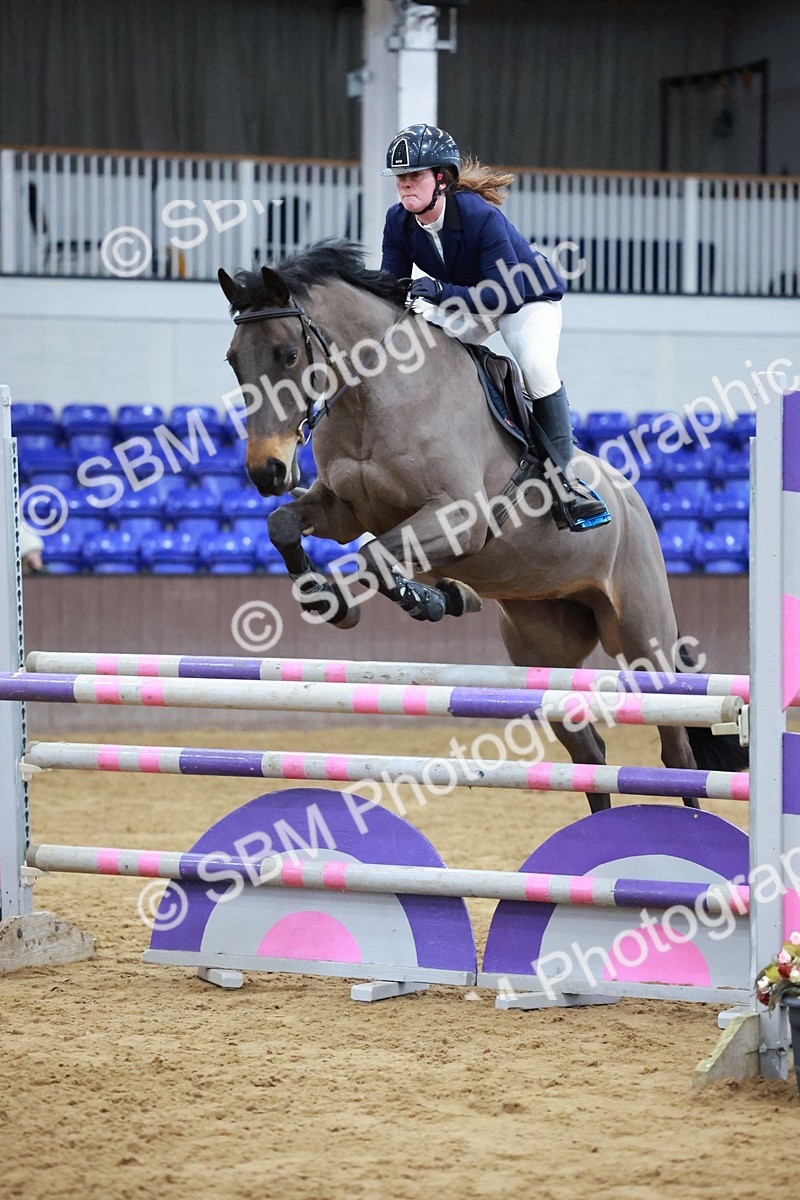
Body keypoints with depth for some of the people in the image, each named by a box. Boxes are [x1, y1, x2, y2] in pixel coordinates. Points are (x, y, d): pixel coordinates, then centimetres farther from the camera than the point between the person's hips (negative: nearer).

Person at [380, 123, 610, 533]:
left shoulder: (481, 216, -36)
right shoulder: (399, 222, -17)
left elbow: (507, 293, -40)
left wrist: (442, 291, -52)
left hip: (528, 298, -6)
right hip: (464, 304, 7)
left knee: (536, 365, -32)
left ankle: (561, 475, -23)